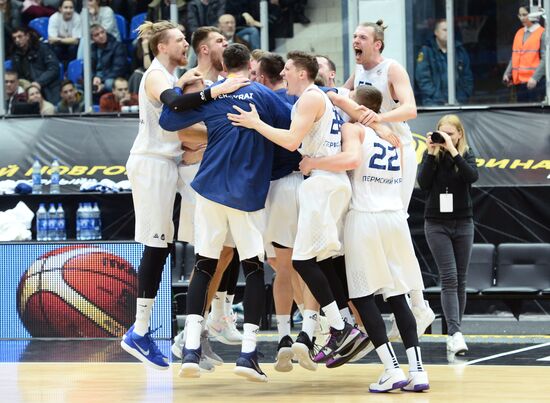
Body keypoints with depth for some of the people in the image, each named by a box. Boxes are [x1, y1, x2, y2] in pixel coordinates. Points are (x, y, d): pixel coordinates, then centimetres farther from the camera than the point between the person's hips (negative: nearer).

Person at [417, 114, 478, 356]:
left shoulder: (466, 155, 1)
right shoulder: (431, 156, 1)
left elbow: (472, 176, -19)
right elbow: (423, 183, -13)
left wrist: (452, 150, -24)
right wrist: (431, 152, -17)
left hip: (462, 224, 2)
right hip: (437, 224, -2)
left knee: (460, 281, 6)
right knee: (449, 279, -13)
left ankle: (454, 334, 15)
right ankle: (455, 334, -23)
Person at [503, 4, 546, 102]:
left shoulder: (542, 33, -5)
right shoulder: (519, 33, 14)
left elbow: (544, 59, -12)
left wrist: (535, 78, -21)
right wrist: (507, 74, 4)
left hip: (535, 81, -6)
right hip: (519, 81, 6)